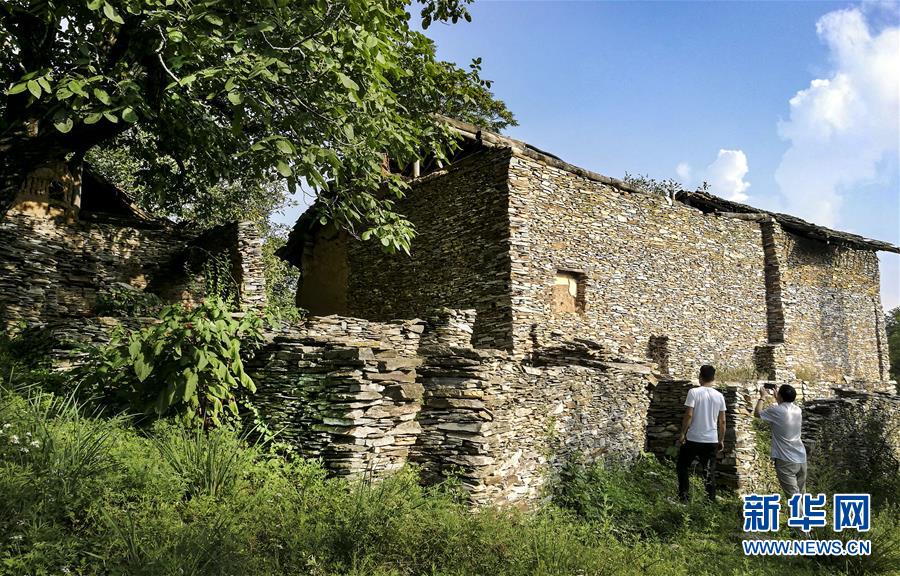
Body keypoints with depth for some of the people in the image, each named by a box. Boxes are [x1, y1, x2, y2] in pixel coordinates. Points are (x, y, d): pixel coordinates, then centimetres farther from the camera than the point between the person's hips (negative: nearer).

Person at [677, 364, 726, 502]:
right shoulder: (719, 396, 2)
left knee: (683, 467, 13)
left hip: (693, 439, -3)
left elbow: (688, 415, -15)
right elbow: (722, 421, 5)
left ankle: (684, 497, 8)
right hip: (712, 440, 3)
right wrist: (721, 440, 15)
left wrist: (683, 434, -4)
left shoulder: (694, 392, -10)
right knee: (709, 472, 11)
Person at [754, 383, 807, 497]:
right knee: (800, 494, 16)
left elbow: (757, 413, 3)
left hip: (786, 460, -6)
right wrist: (776, 399, 33)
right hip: (801, 459, 7)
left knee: (794, 496, -9)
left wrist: (763, 397, 15)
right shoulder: (798, 410, 5)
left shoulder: (776, 410, -13)